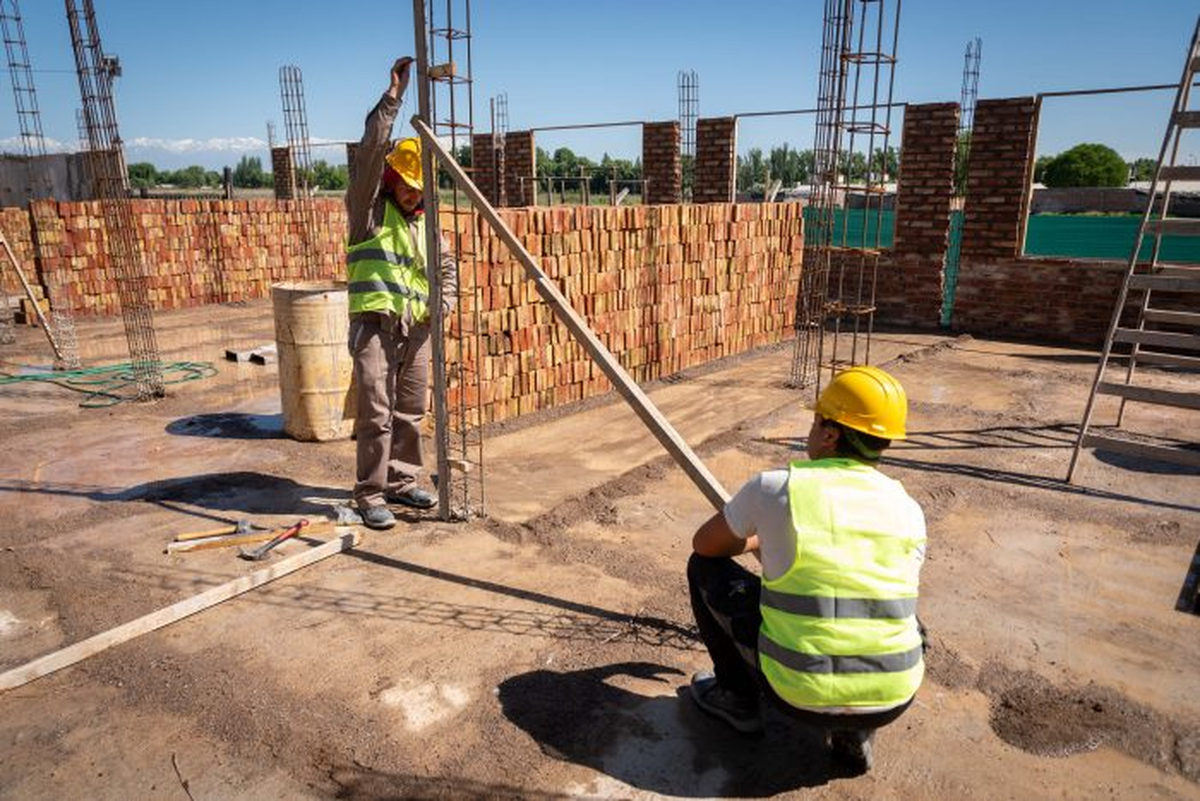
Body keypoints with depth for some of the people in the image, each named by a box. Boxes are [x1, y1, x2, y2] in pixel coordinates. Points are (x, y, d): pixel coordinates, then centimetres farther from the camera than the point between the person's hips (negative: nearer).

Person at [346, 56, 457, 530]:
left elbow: (446, 265, 28)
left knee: (409, 413, 10)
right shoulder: (369, 209, 1)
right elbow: (371, 150, -12)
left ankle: (401, 483, 23)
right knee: (376, 415, -8)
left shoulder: (423, 223, 19)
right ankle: (370, 497, 0)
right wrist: (393, 96, -14)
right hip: (375, 324, -6)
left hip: (415, 328, 6)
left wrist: (443, 302, 10)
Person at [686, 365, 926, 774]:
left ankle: (736, 698, 23)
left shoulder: (775, 487, -10)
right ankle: (853, 735, 20)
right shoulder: (909, 511, 1)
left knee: (705, 568, 12)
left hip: (799, 694, -3)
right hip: (892, 700, 4)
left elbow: (704, 545, 6)